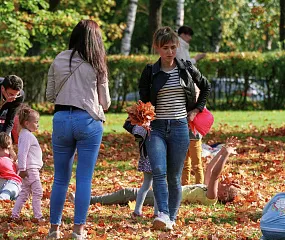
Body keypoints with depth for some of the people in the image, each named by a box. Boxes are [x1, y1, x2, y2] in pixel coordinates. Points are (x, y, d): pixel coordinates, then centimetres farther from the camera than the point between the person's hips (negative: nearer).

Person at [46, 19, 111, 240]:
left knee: (60, 178, 11)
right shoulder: (96, 65, 0)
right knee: (84, 179, 2)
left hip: (61, 119, 2)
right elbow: (105, 102, 5)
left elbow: (50, 96, 11)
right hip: (88, 121, -2)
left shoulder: (58, 61, 5)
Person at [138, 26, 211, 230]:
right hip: (156, 128, -1)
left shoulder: (187, 69, 5)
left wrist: (197, 109, 13)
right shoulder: (150, 72, 3)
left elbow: (206, 87, 22)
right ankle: (163, 215, -28)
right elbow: (143, 101, 6)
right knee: (158, 171, -21)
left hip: (179, 128, 1)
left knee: (174, 177, 4)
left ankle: (172, 218, 13)